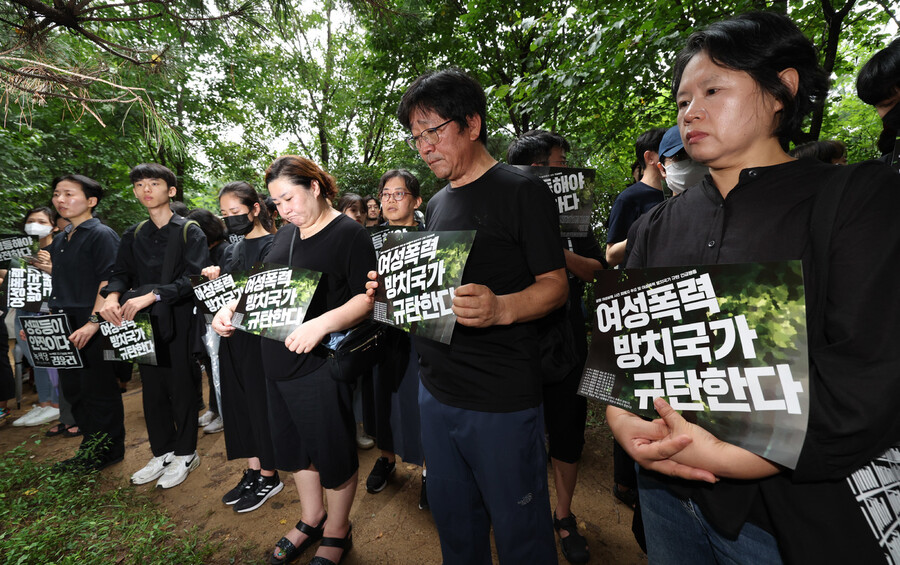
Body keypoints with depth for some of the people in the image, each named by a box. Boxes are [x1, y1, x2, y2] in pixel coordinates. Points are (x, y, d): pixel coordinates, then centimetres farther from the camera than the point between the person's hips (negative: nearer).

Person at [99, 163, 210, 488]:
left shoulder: (189, 231, -5)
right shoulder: (133, 235, 13)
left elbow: (195, 277, -16)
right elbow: (121, 273, 8)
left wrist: (152, 296, -25)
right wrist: (113, 295, -14)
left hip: (178, 320, -5)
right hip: (144, 322, 5)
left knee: (180, 386, 4)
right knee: (152, 387, 12)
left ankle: (185, 454, 21)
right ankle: (162, 453, 29)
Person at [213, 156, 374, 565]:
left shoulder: (350, 234, -11)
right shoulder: (284, 235, 12)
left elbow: (367, 298, -18)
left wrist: (321, 324, -31)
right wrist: (232, 308, 1)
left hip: (322, 363, -7)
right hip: (277, 360, 8)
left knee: (332, 451, 8)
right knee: (293, 444, 20)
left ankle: (337, 531, 33)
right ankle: (311, 518, 43)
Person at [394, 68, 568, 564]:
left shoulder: (521, 191, -8)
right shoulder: (437, 203, 13)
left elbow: (555, 285, -11)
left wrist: (501, 308, -30)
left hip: (501, 399, -6)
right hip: (435, 392, 7)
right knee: (453, 522, 22)